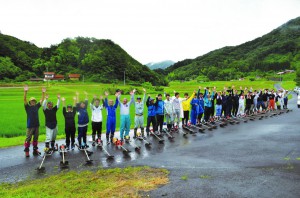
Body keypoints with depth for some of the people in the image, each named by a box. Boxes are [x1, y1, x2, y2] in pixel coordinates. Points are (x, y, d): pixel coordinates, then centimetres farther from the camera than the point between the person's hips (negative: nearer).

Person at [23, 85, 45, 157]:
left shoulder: (37, 106, 9)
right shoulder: (28, 107, -2)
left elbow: (42, 100, 11)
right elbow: (24, 99, -14)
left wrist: (43, 93, 2)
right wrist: (25, 91, -26)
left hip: (37, 125, 4)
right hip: (30, 126, -4)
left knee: (36, 138, 12)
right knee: (28, 138, -3)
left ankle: (35, 150, 22)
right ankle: (26, 151, 4)